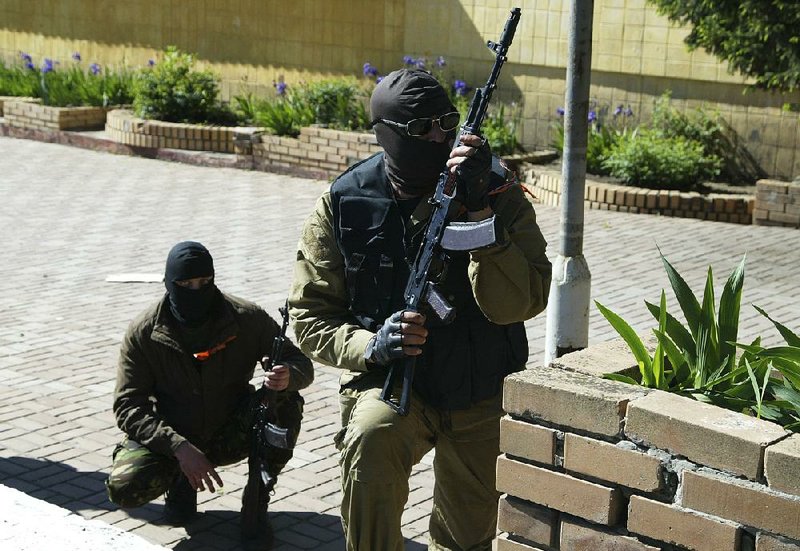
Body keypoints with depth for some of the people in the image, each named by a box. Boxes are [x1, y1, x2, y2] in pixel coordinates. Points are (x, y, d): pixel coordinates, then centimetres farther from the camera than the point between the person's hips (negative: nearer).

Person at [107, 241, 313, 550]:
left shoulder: (247, 319, -12)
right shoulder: (143, 333, -13)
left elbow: (301, 364, -6)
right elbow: (128, 406, -14)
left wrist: (288, 377, -34)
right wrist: (179, 447, -30)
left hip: (230, 435, 1)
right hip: (170, 439, 0)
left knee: (287, 402, -27)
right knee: (124, 488, -28)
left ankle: (257, 505, -9)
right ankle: (180, 482, 10)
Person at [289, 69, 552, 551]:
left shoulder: (499, 193, -11)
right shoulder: (345, 204, -10)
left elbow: (519, 304, -23)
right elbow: (309, 316, -4)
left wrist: (480, 210, -33)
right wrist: (371, 346, -24)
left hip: (481, 400, 2)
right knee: (372, 438, -36)